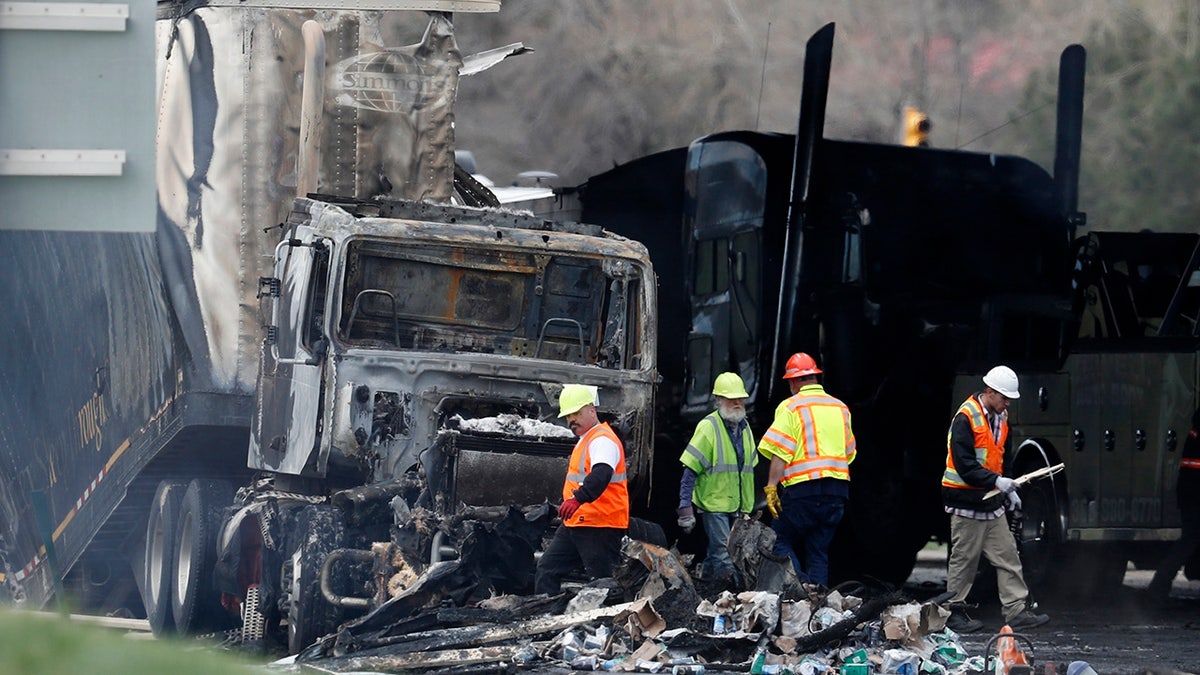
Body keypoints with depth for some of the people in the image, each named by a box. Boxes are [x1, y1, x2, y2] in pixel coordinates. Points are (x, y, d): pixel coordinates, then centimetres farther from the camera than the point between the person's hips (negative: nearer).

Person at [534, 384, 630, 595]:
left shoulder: (603, 440, -16)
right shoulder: (585, 440, 19)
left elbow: (601, 474, -35)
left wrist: (578, 499, -48)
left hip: (600, 528, -11)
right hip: (575, 524, 11)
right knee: (547, 570, 10)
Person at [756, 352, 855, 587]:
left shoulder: (791, 407, -4)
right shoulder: (841, 408, 15)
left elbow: (780, 453, -12)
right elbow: (849, 453, 21)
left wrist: (771, 486, -14)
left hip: (803, 488, -6)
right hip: (837, 487, 6)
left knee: (780, 541, 3)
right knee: (819, 550, 10)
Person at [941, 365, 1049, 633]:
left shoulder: (1000, 417, 11)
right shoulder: (966, 418, -17)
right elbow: (964, 465, -22)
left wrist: (1008, 489, 13)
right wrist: (996, 481, -28)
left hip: (992, 501, 8)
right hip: (967, 503, -8)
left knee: (1007, 556, 4)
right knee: (964, 559, 0)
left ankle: (1017, 611, 4)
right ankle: (954, 613, 9)